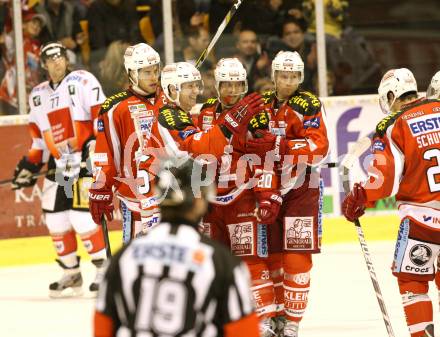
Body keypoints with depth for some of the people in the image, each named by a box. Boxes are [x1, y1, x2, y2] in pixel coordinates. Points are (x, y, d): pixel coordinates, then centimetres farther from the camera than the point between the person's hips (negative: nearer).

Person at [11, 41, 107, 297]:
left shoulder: (83, 81, -4)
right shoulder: (38, 95, 17)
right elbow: (39, 138, 22)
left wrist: (95, 145, -20)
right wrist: (29, 166, 15)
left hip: (85, 160, -7)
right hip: (57, 165, 7)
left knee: (82, 217, -15)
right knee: (55, 219, 4)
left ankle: (104, 268, -3)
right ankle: (71, 274, 16)